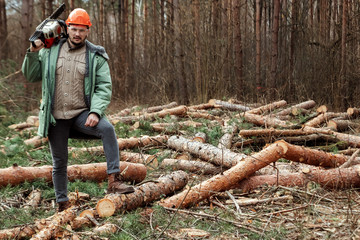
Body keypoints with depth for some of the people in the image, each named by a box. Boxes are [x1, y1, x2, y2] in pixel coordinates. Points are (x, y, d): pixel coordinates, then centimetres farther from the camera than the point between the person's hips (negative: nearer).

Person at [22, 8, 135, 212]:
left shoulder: (96, 56, -2)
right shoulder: (50, 51, 3)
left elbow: (104, 88, -8)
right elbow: (31, 76, 8)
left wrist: (95, 112, -23)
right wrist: (33, 53, -7)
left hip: (82, 114, -2)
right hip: (56, 118, 2)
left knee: (107, 129, -31)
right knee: (59, 162, 11)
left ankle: (114, 180, -28)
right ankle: (63, 204, 28)